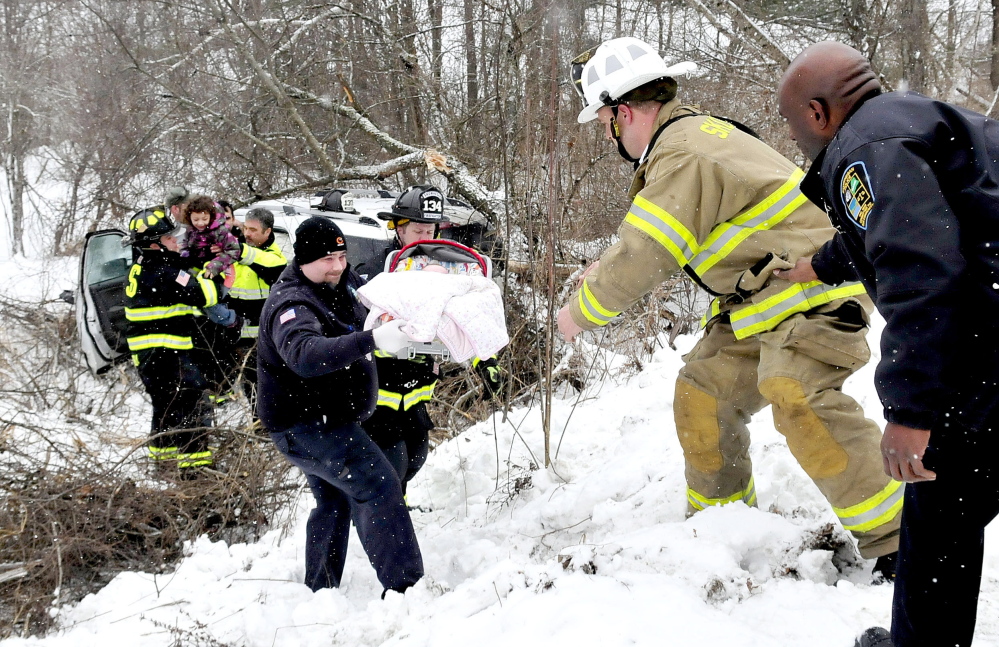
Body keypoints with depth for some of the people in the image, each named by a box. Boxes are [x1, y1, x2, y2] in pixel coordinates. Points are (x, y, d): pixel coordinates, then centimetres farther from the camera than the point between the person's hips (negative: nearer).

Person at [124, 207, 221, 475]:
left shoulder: (141, 267, 11)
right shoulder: (163, 272, -19)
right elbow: (201, 295, -23)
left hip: (147, 353, 10)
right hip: (166, 352, -10)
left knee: (166, 406, 22)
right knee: (193, 405, -8)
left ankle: (163, 458, 33)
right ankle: (195, 462, -10)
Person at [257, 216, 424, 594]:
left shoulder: (343, 283, 4)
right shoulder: (292, 305, -25)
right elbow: (306, 354, -46)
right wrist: (371, 340, -56)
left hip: (323, 421, 11)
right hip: (306, 425, -11)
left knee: (334, 502, 22)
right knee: (378, 488, -17)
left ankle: (319, 592, 35)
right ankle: (404, 586, -16)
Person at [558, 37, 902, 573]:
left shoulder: (685, 156, -21)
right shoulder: (688, 134, 13)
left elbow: (644, 258, -21)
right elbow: (646, 240, 26)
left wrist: (581, 311, -6)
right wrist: (602, 276, 16)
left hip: (813, 290, -11)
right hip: (762, 298, 11)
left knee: (798, 398, -30)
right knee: (703, 392, 11)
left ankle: (892, 541, -26)